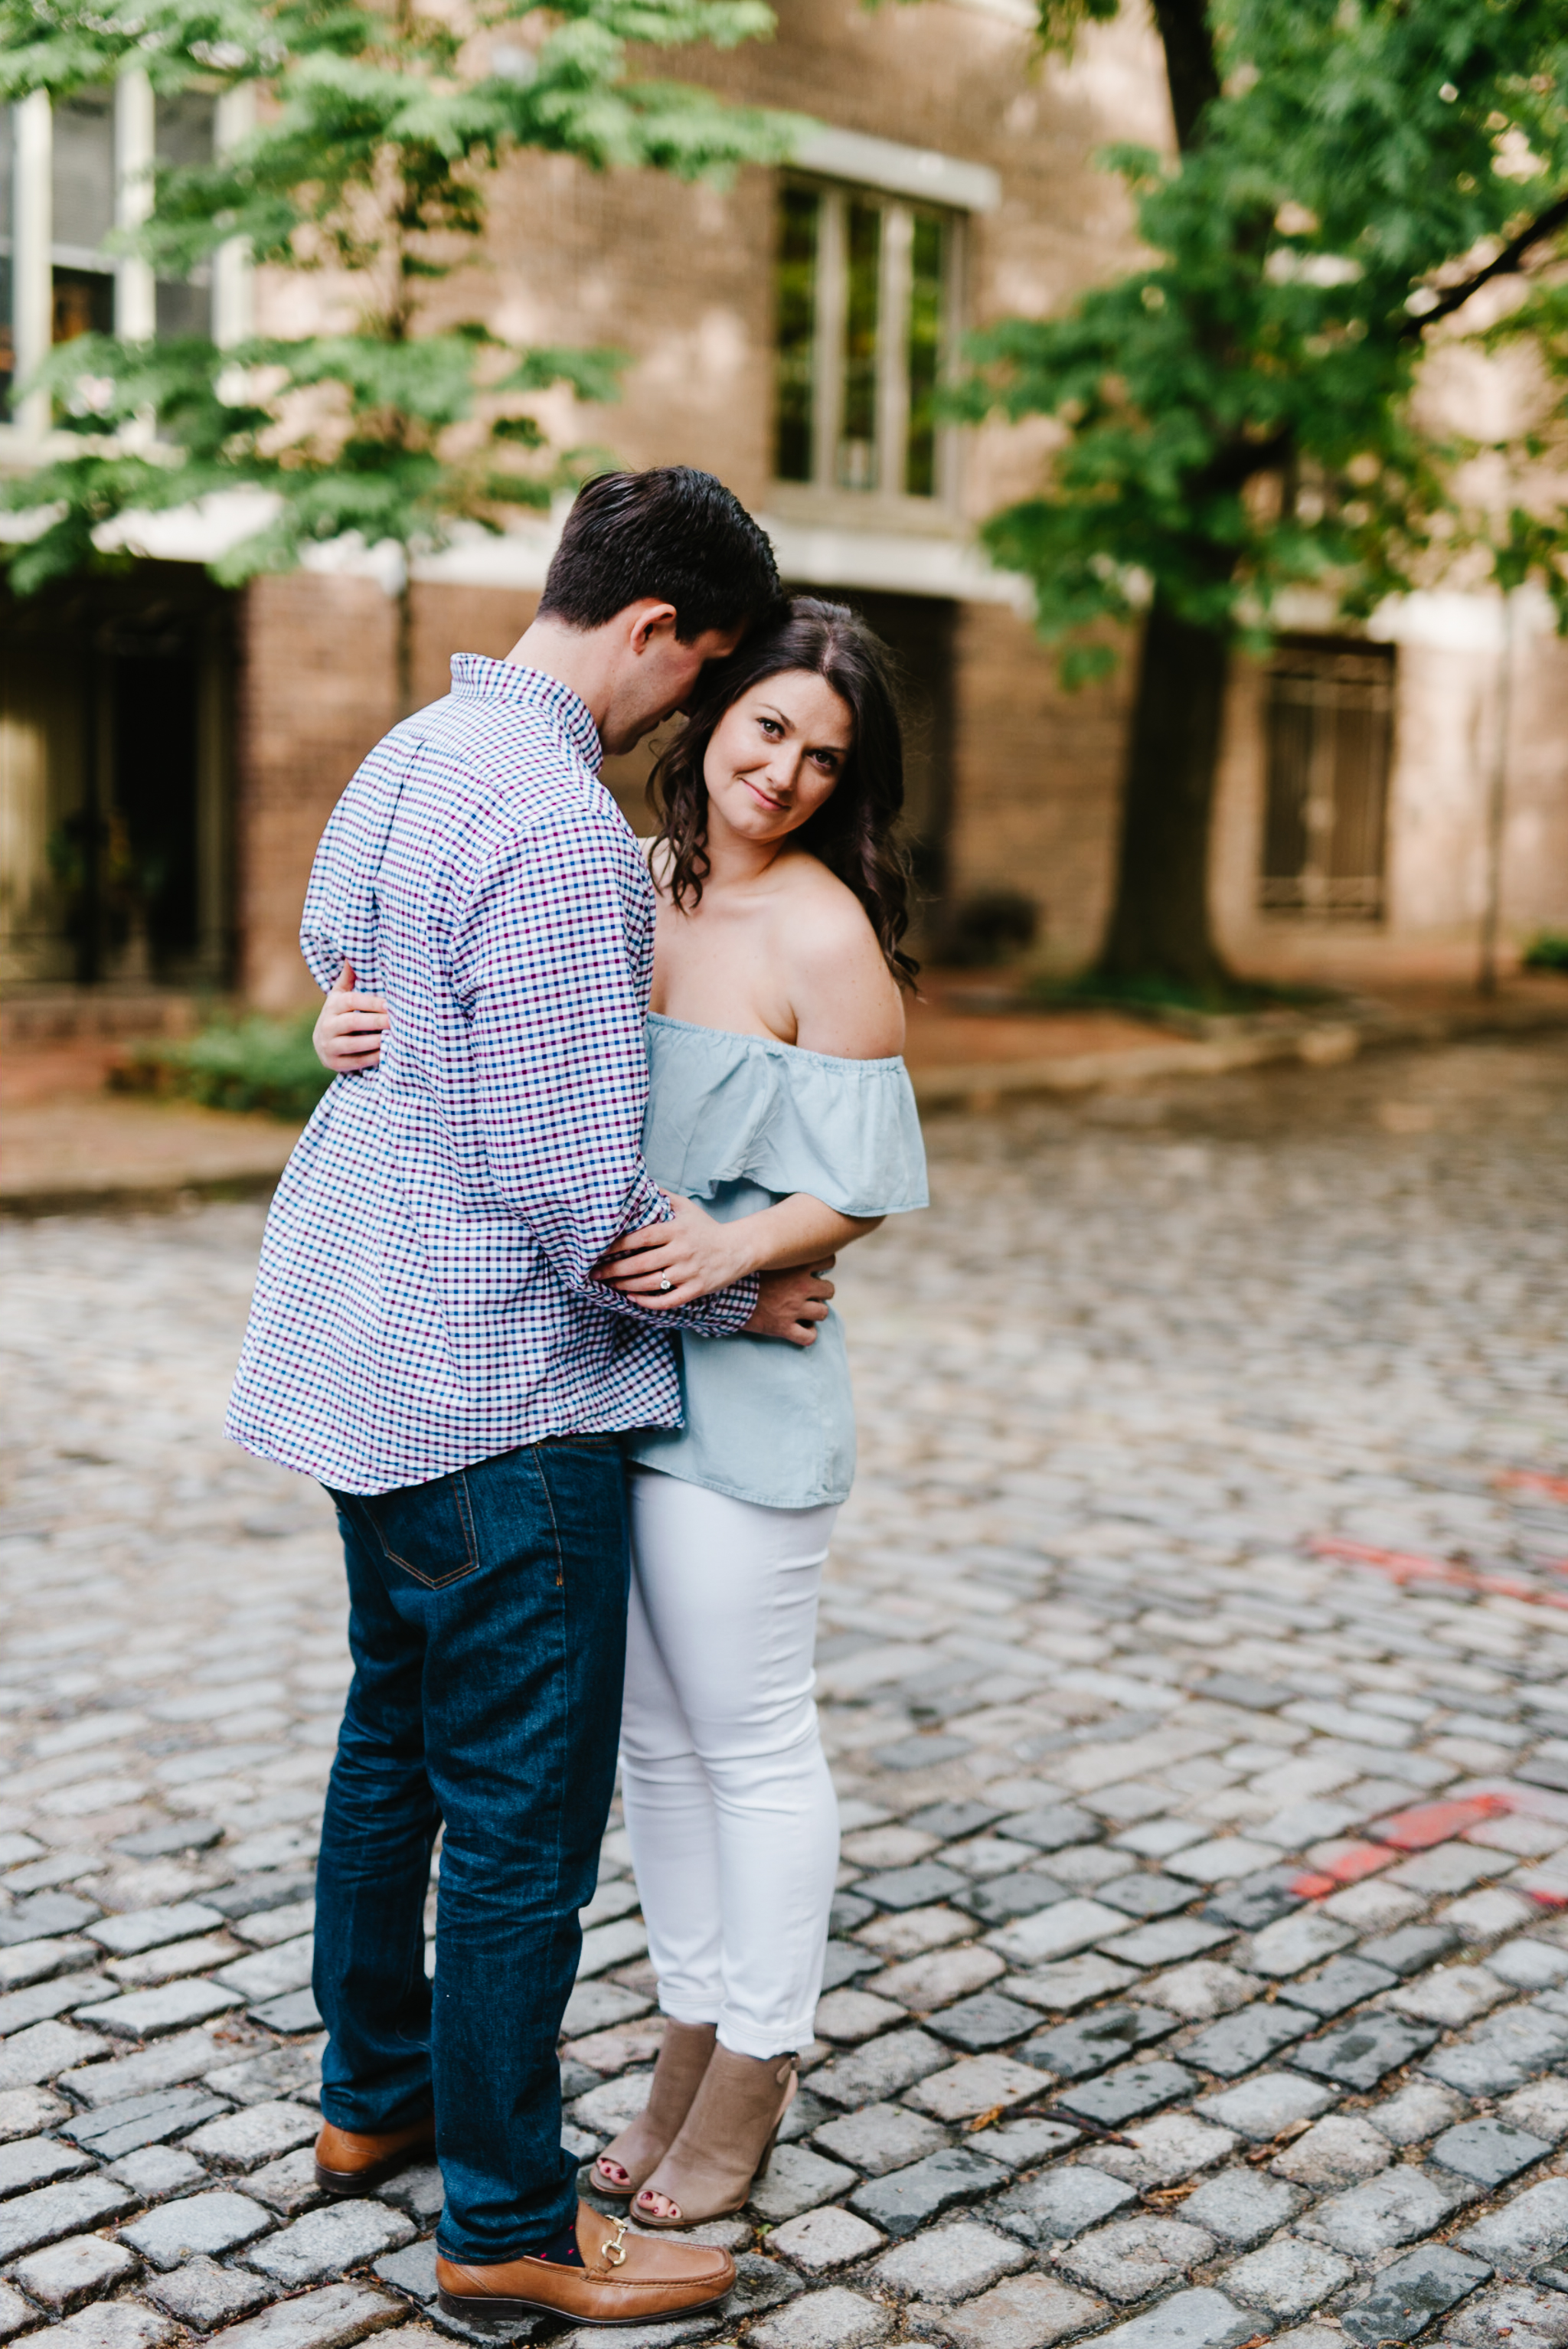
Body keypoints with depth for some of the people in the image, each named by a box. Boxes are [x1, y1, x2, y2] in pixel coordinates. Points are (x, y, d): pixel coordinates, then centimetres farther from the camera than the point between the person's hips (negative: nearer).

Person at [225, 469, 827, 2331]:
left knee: (393, 1737, 23)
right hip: (501, 1381, -10)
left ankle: (374, 2093, 41)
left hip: (371, 1347, 10)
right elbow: (577, 1186, -24)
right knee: (523, 1808, 2)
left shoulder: (404, 758, 8)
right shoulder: (559, 829, -23)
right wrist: (739, 1291, -7)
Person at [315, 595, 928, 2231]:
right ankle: (690, 2044, 34)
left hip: (740, 1380, -6)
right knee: (651, 1731, 17)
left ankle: (754, 2073, 26)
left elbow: (862, 1190, -11)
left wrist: (735, 1249, -28)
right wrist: (365, 1029, -10)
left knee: (748, 1739, 7)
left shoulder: (825, 936, -10)